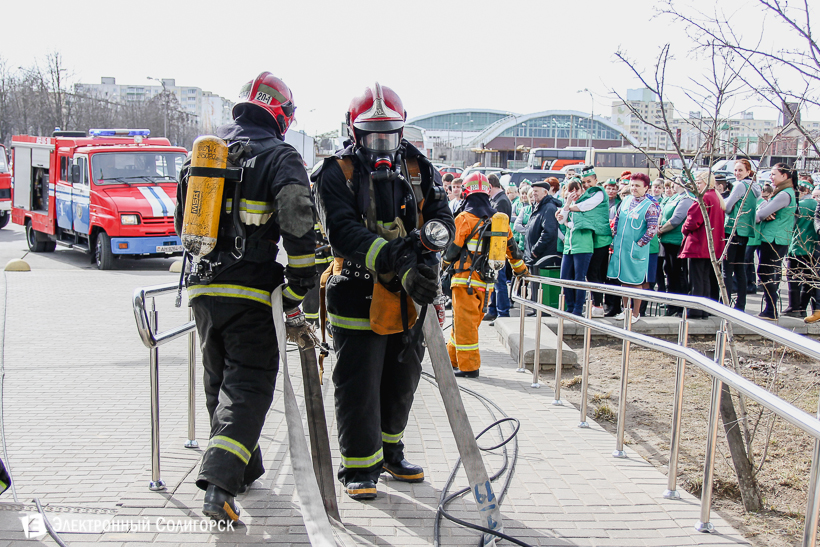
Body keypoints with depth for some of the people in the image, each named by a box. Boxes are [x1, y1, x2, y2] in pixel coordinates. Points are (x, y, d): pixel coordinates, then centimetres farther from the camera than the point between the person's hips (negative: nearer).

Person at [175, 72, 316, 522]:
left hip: (202, 286, 6)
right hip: (250, 290, -6)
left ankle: (244, 466, 30)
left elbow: (183, 220, 20)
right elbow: (299, 225, -16)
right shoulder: (279, 157, -6)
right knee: (248, 384, -2)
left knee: (220, 380, 18)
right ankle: (220, 482, -15)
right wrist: (297, 289, -8)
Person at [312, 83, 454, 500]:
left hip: (409, 297, 5)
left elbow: (441, 216, -1)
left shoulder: (417, 169, 9)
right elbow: (343, 232, -19)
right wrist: (393, 257, -32)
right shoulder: (338, 172, -6)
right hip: (358, 294, -5)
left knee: (402, 380, 16)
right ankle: (359, 468, 13)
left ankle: (389, 453, 35)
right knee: (358, 385, -1)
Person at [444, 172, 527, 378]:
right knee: (463, 320, 18)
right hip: (487, 282, 6)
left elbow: (453, 249, -7)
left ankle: (469, 366, 3)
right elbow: (511, 247, 16)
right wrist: (521, 269, 30)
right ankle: (453, 358, 29)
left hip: (466, 279, -6)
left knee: (465, 322, 1)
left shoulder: (464, 218, -11)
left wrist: (444, 262, 15)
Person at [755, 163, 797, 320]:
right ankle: (771, 311, 20)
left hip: (774, 240, -10)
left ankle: (770, 312, -5)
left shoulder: (785, 194, -15)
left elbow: (763, 213, -18)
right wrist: (764, 215, -9)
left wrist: (758, 217, 3)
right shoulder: (784, 193, 19)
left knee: (766, 274, -8)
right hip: (778, 240, 10)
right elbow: (761, 209, 12)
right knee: (772, 274, 14)